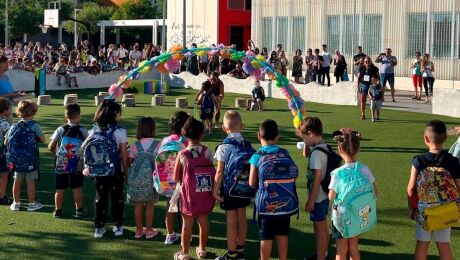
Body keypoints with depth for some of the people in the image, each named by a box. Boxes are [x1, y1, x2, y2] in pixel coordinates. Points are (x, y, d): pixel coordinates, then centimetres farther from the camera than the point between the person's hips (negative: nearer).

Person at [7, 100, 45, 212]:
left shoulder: (14, 126, 1)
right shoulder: (34, 125, -10)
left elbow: (6, 142, 3)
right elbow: (42, 140, -7)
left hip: (16, 159, 4)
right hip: (31, 159, -4)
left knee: (17, 181, 13)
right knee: (30, 181, 4)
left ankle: (16, 203, 22)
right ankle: (32, 203, 11)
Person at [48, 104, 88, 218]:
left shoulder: (60, 130, -5)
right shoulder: (82, 131, -5)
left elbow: (50, 147, -5)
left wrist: (57, 152, 13)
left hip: (61, 165, 0)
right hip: (77, 165, 0)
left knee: (60, 189, 8)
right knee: (77, 188, 9)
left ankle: (58, 210, 15)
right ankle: (79, 210, 14)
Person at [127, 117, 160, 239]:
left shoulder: (135, 145, -4)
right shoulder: (157, 145, -8)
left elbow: (128, 162, 0)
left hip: (136, 178, 2)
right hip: (150, 178, -2)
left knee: (138, 205, 12)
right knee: (150, 205, 11)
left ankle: (139, 230, 21)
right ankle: (149, 230, 18)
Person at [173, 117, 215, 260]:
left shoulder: (182, 155, -11)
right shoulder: (208, 152, -6)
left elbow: (176, 177, -4)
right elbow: (213, 173, -3)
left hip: (189, 194, -2)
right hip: (206, 193, 2)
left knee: (187, 223, 7)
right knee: (203, 220, 15)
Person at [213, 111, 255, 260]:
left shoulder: (224, 147, -13)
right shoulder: (247, 146, -1)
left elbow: (220, 172, -14)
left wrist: (215, 190, -7)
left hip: (229, 189, -5)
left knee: (231, 221, 2)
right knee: (242, 218, 15)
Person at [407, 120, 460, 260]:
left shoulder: (419, 161, -13)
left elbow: (411, 188, -9)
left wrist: (411, 208, 5)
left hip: (423, 210, -1)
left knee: (422, 244, 13)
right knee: (444, 245, 13)